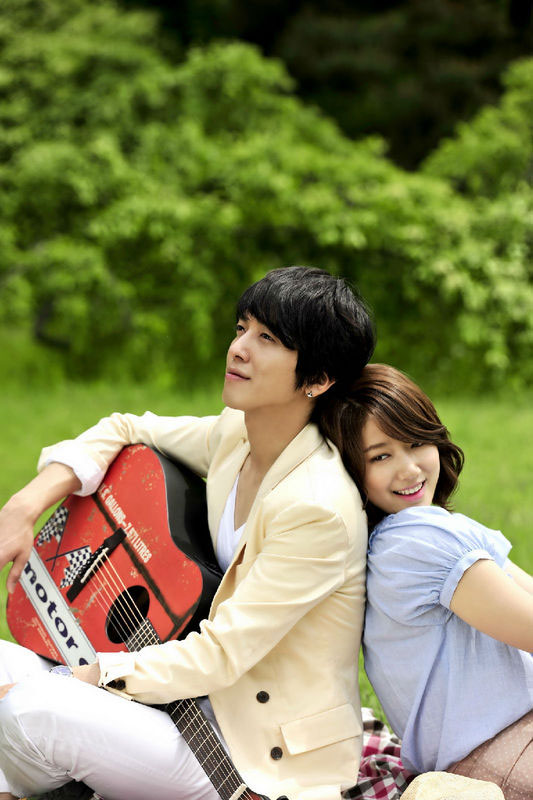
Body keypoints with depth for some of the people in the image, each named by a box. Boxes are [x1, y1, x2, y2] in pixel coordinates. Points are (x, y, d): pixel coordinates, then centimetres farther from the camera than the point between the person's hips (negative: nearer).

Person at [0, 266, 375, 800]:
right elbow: (125, 430, 15)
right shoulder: (235, 436, 0)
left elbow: (221, 654, -23)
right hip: (211, 706, 9)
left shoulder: (319, 508, -25)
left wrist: (88, 676, -18)